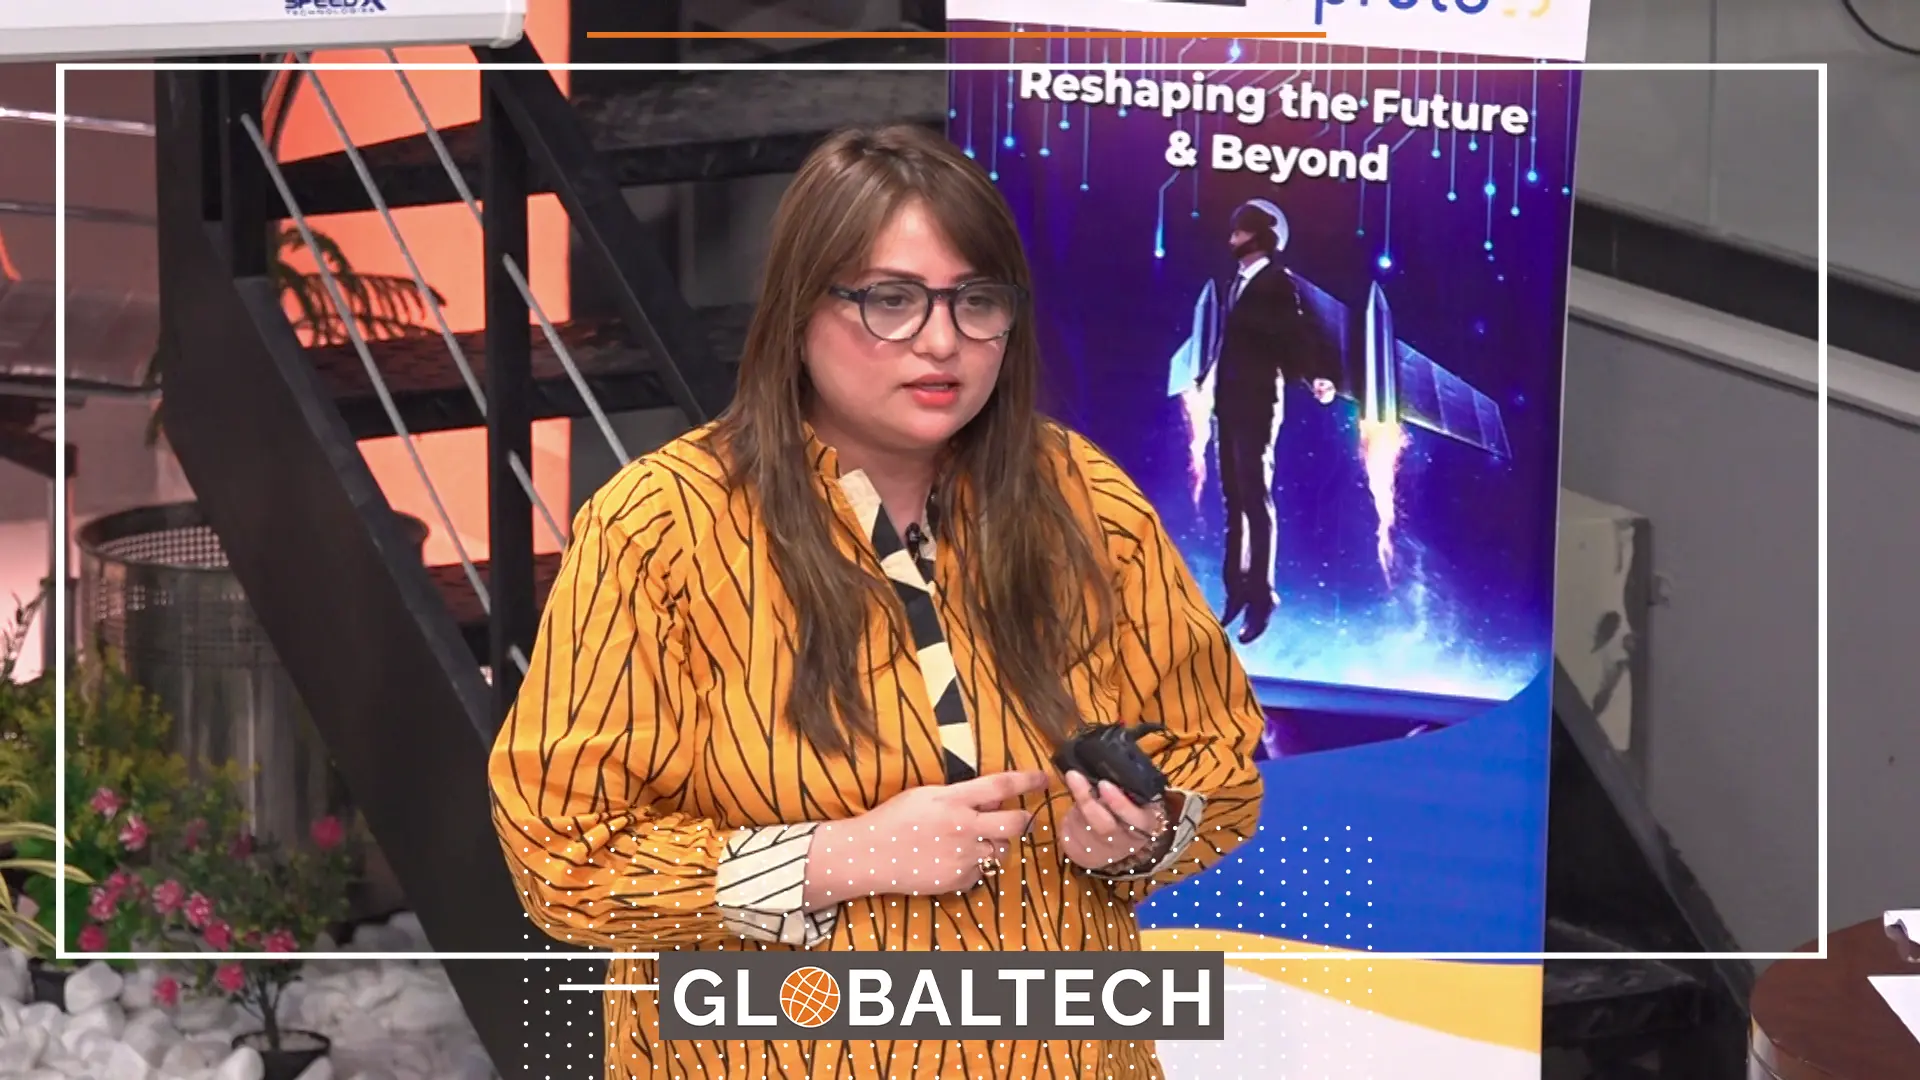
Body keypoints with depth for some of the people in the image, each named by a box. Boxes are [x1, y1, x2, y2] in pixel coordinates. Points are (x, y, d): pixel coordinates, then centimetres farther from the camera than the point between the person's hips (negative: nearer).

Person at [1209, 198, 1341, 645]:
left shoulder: (1277, 282, -9)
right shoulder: (1237, 281, 13)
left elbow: (1299, 332, -18)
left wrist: (1319, 377, -30)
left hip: (1258, 403, -8)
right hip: (1229, 401, 8)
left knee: (1256, 498, -3)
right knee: (1234, 499, 12)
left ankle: (1261, 596, 2)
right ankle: (1237, 590, 20)